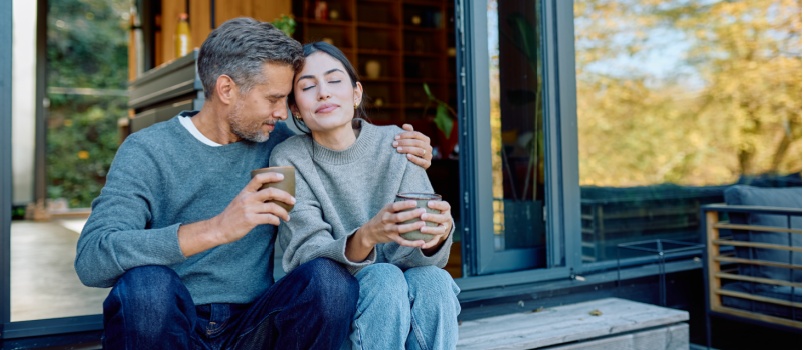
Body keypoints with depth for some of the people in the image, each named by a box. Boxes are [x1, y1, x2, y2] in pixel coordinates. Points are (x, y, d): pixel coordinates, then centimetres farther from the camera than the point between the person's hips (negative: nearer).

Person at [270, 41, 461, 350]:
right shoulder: (289, 160, -7)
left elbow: (415, 255, -10)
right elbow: (307, 254, -16)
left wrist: (439, 231, -35)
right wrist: (367, 236, -37)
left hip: (400, 301, 2)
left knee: (432, 279, -29)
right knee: (383, 277, -30)